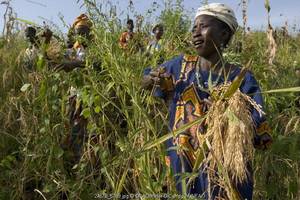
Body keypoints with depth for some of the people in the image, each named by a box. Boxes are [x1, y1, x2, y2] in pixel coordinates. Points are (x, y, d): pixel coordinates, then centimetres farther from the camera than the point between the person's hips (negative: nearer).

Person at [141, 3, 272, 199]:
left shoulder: (242, 79, -11)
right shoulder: (181, 65, -2)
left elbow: (262, 138, -10)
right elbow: (145, 79, 12)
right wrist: (153, 80, -11)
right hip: (182, 165, 3)